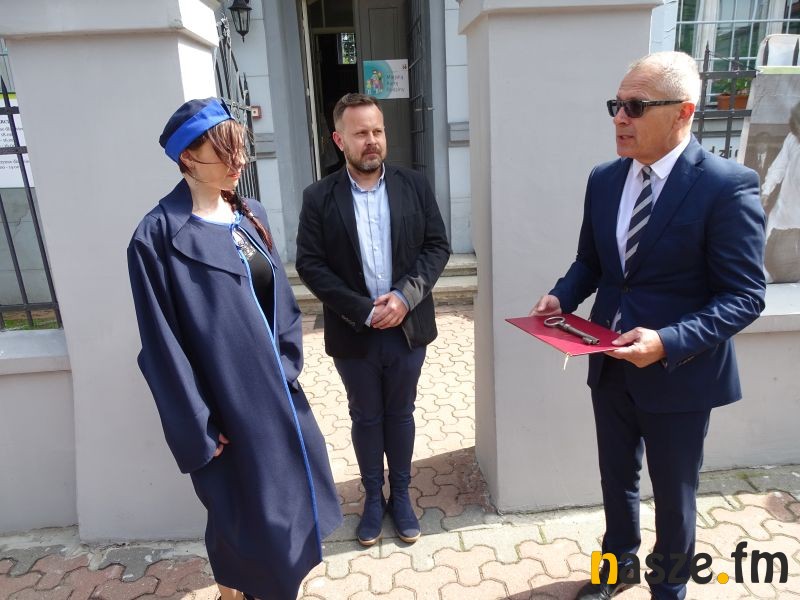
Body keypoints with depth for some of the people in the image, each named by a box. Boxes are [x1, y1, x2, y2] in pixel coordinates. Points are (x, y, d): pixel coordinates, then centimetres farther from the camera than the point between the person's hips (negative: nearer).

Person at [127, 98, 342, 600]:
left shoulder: (251, 215, 4)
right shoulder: (158, 237, -17)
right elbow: (162, 345, -15)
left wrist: (287, 364, 3)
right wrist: (199, 428, -13)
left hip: (275, 386, 7)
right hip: (225, 403, -6)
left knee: (288, 488, 22)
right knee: (242, 507, 13)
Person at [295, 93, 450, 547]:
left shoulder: (415, 185, -1)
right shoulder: (319, 198, -5)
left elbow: (438, 246, -2)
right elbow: (310, 264, -8)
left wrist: (405, 295, -17)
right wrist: (363, 311, -16)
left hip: (408, 327, 1)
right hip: (353, 334, -1)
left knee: (400, 414, 16)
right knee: (366, 418, 15)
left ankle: (401, 494, 37)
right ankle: (373, 497, 36)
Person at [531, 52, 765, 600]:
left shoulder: (728, 185, -18)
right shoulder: (604, 179, 1)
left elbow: (745, 296, -18)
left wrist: (669, 342, -30)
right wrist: (563, 296, -9)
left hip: (678, 374, -5)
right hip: (610, 365, 5)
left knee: (673, 492, 18)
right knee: (616, 477, 24)